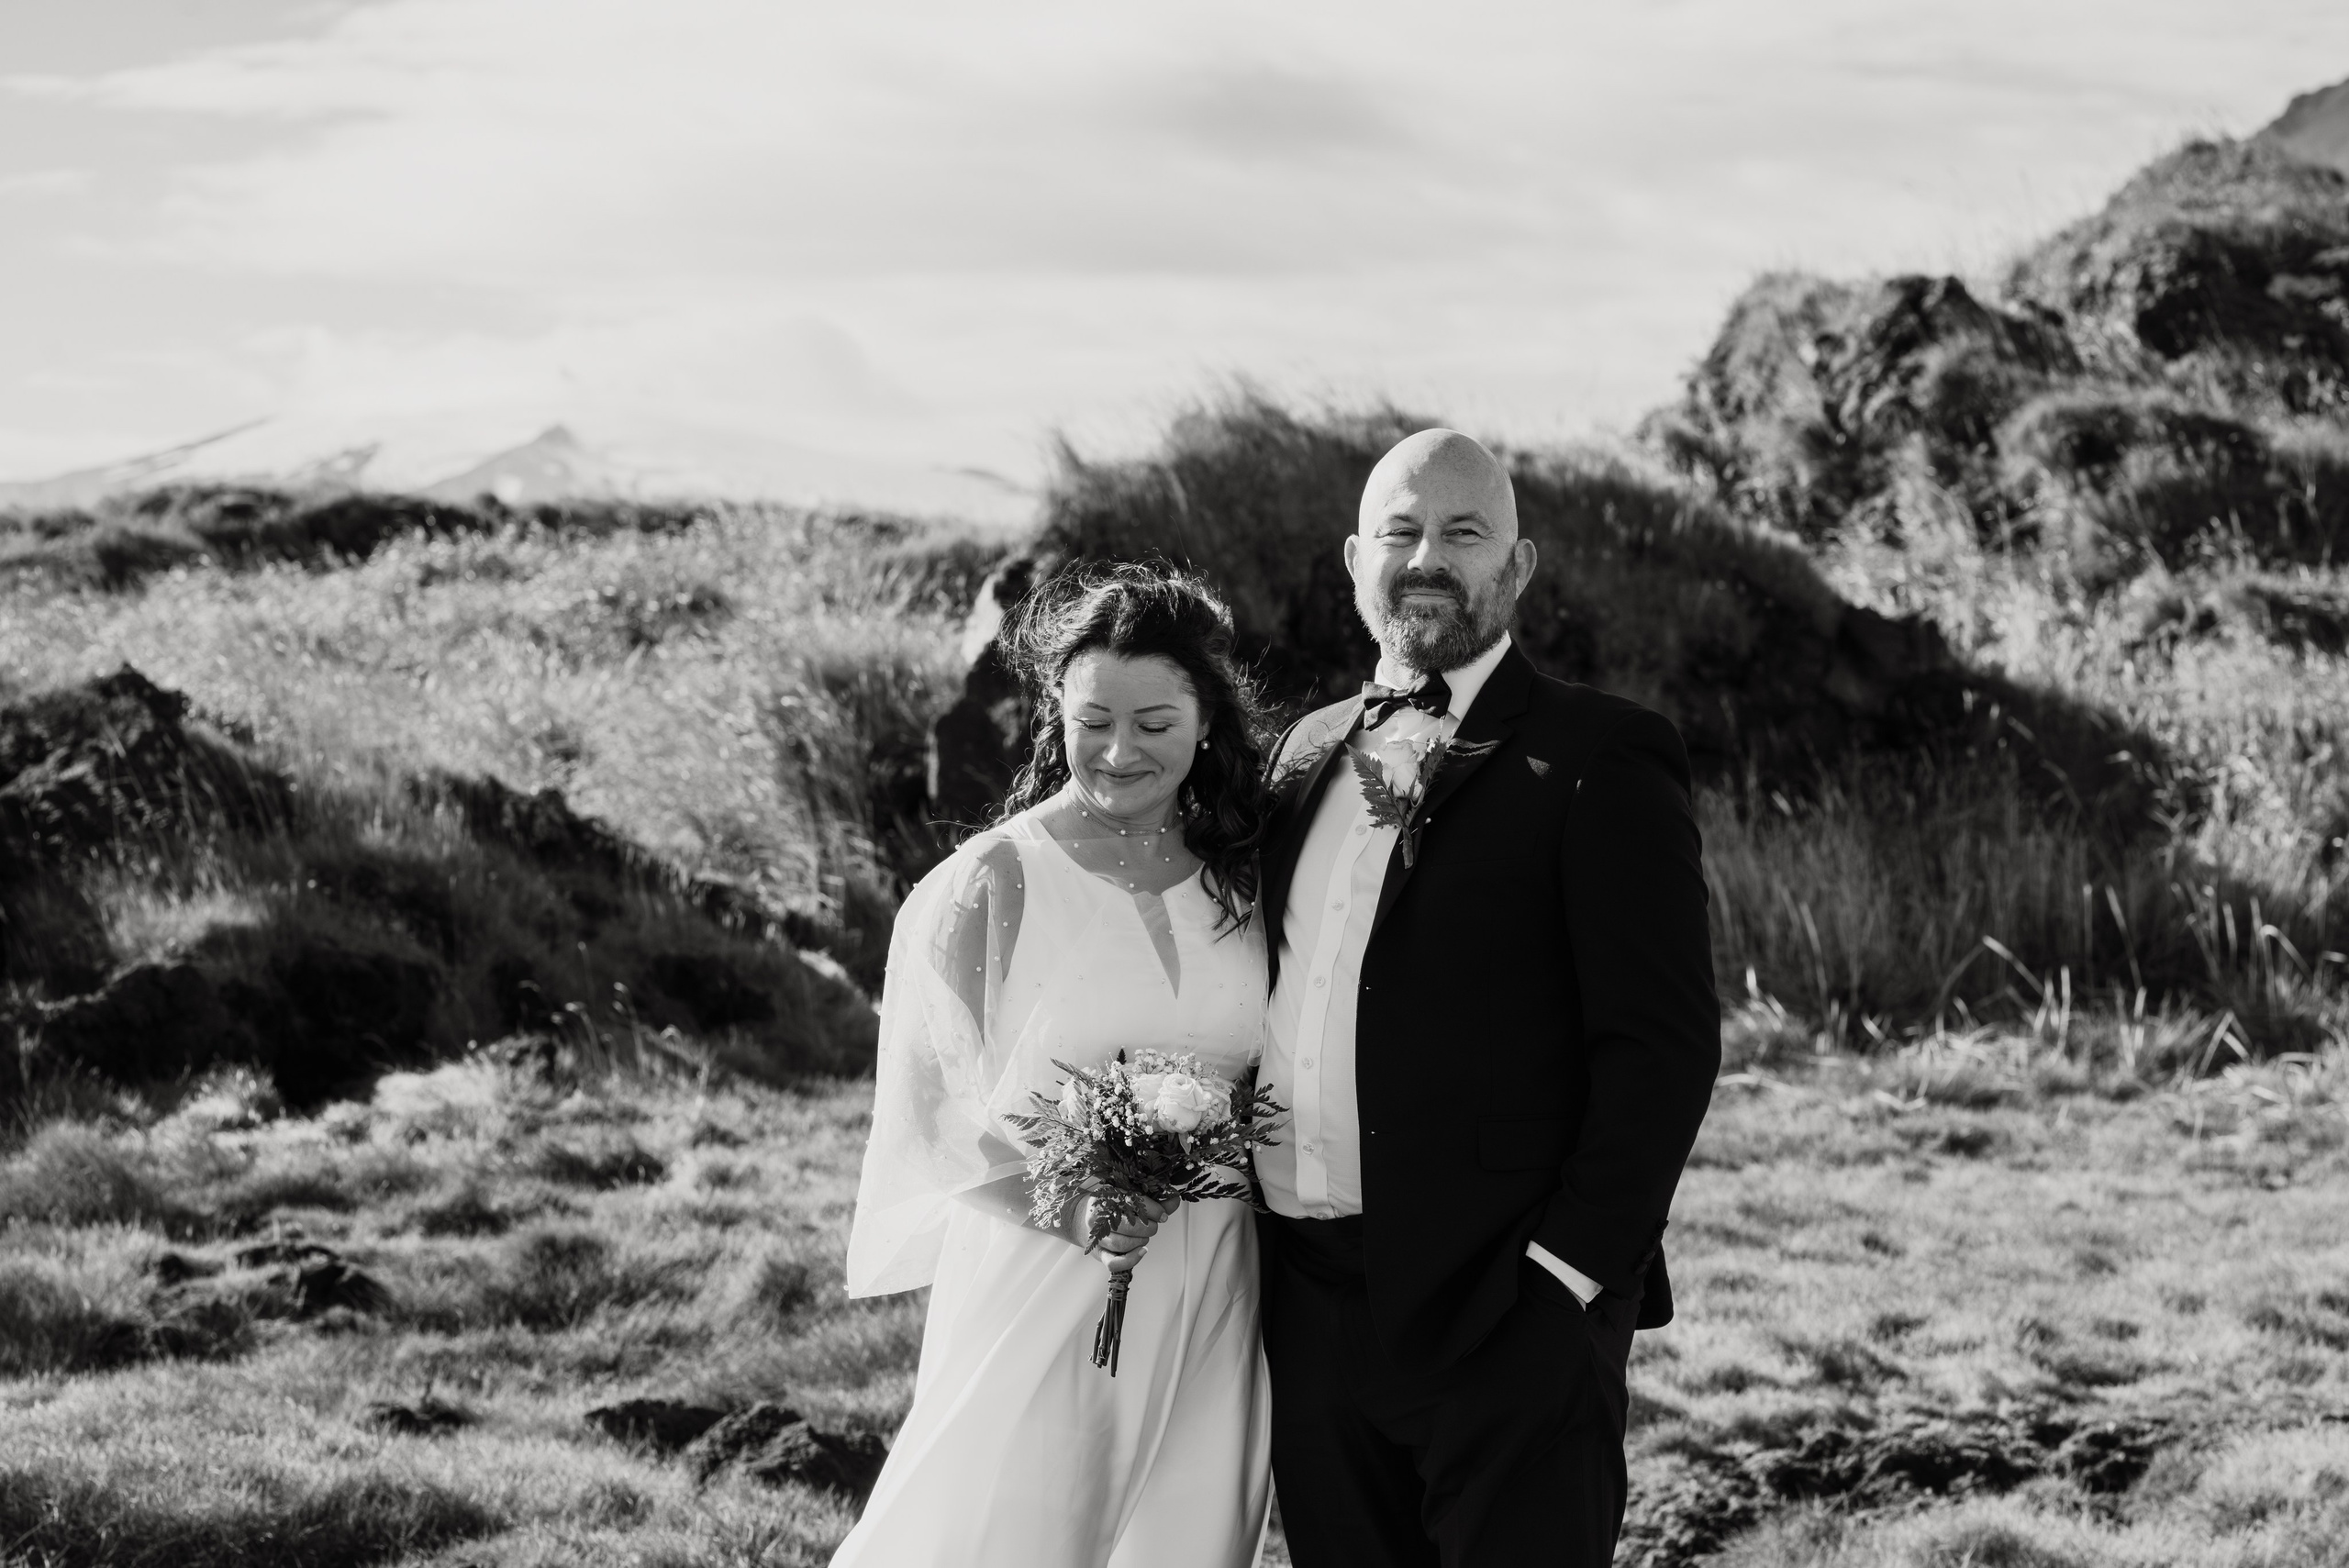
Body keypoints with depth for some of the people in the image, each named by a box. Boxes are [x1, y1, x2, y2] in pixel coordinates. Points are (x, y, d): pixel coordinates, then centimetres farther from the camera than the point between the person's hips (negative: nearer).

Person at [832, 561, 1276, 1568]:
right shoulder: (990, 887, -7)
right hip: (1038, 1284, -4)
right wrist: (1069, 1208, -19)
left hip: (1207, 1300, 4)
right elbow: (934, 1116, -6)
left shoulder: (1239, 881, 6)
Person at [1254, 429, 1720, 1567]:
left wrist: (1566, 1271, -16)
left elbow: (1664, 1045, -10)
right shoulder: (1310, 751, 15)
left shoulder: (1598, 760, -5)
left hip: (1505, 1308, -6)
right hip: (1308, 1301, 6)